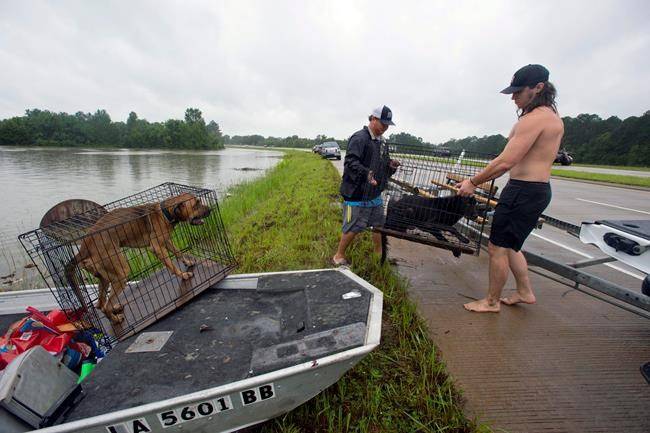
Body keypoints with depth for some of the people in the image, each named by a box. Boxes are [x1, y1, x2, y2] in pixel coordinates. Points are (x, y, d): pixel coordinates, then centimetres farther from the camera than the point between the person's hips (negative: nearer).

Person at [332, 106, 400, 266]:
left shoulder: (381, 142, 17)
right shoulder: (359, 138, -12)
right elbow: (350, 162, -23)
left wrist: (391, 165, 3)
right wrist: (366, 173, -37)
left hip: (375, 193, 9)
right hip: (357, 193, -9)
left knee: (379, 225, 16)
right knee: (353, 227, -1)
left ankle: (379, 255, 35)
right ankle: (339, 256, 17)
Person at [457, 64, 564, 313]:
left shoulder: (533, 118, -16)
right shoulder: (554, 118, 17)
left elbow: (506, 162, -24)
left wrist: (473, 182, -13)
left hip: (523, 191, -10)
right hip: (540, 189, 10)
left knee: (497, 248, 1)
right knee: (509, 245, 22)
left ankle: (492, 302, 16)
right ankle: (524, 292, 34)